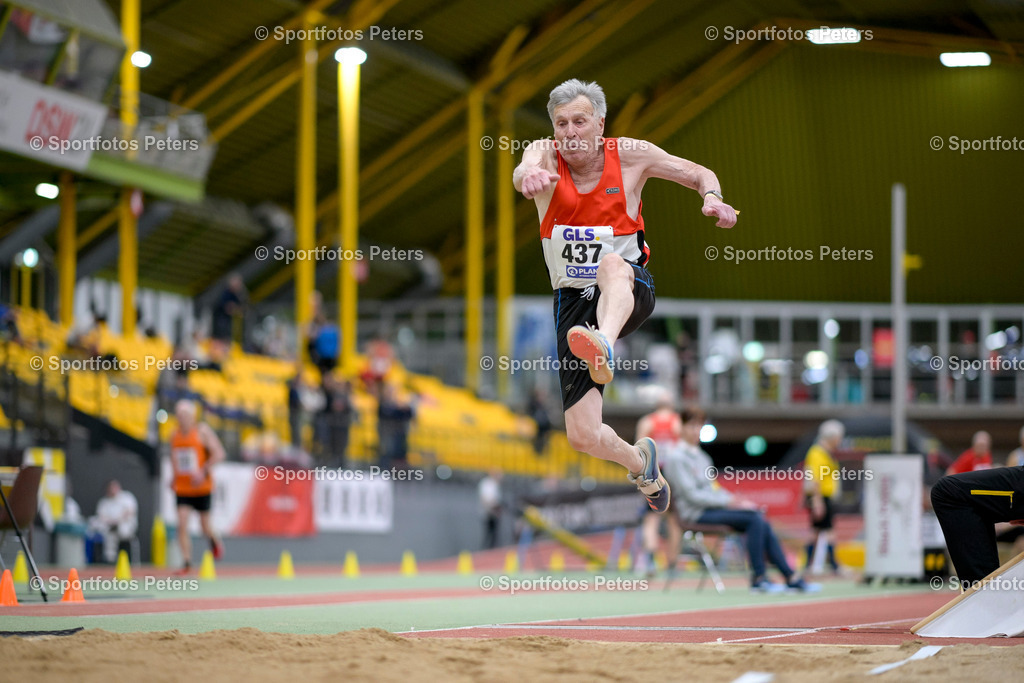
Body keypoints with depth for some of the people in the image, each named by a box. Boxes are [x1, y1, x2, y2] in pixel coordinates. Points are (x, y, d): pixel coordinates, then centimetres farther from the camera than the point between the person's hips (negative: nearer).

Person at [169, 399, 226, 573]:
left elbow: (219, 454, -12)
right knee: (182, 524, -12)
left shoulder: (202, 431, -9)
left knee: (205, 525, 6)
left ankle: (214, 540, 41)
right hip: (182, 488, 3)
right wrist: (174, 476, 12)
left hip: (202, 487, -3)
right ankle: (187, 562, -9)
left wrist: (203, 472, -21)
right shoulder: (175, 434, 6)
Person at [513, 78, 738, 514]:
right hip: (574, 301, 2)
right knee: (582, 437, -6)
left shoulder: (629, 155, -2)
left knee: (612, 265, -41)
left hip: (631, 289, -2)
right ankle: (639, 462, 28)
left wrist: (712, 197, -13)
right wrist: (528, 176, -55)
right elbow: (525, 169, -30)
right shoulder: (545, 155, -4)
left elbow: (700, 174, 11)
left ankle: (604, 347, -69)